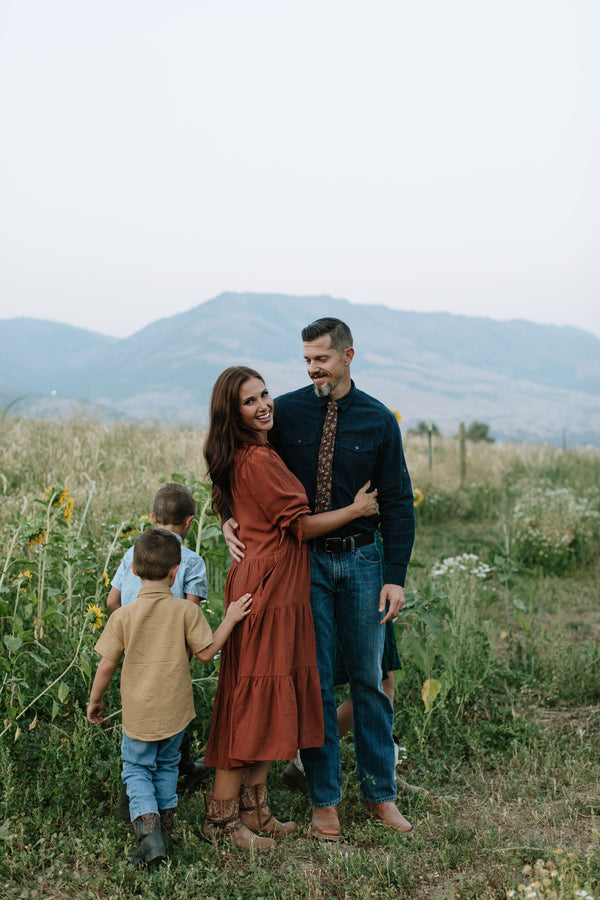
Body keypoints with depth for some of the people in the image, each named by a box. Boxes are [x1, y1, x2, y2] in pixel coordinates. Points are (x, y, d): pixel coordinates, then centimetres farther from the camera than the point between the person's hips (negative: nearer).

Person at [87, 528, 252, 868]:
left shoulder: (123, 615, -12)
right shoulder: (186, 611, -12)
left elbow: (107, 664, -6)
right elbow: (206, 652, -6)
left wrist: (95, 700, 9)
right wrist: (230, 620, 3)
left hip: (138, 714, -1)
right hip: (175, 712, 2)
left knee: (137, 769, 13)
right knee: (167, 765, 24)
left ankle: (148, 825, -6)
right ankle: (166, 818, 33)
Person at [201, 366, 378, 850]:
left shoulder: (254, 455, 14)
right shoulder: (257, 460, -17)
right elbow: (300, 525, -13)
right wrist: (357, 509, -3)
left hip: (280, 588, 10)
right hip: (268, 588, -10)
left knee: (274, 700, 13)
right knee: (255, 698, -3)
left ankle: (254, 806, 22)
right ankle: (223, 815, 7)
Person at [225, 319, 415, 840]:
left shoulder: (378, 420, 0)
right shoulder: (285, 413, -2)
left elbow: (397, 502, 3)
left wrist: (395, 577, -3)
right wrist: (233, 520, -11)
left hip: (361, 561, 1)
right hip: (304, 561, -1)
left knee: (369, 678, 9)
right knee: (314, 681, 3)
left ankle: (381, 793, 23)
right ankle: (325, 800, 16)